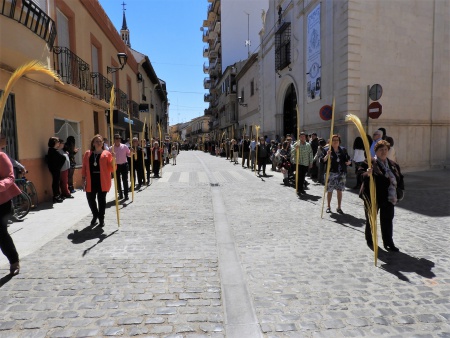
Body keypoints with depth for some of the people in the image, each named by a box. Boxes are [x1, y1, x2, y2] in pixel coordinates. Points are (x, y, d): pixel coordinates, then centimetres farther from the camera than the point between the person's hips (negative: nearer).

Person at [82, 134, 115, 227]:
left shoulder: (107, 154, 1)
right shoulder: (87, 154, 9)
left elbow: (112, 169, -3)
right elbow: (84, 167, 11)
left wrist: (113, 160, -19)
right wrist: (83, 178, 5)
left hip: (102, 181, -3)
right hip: (91, 181, 3)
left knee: (101, 200, 3)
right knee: (90, 199, 8)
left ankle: (101, 218, 19)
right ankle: (95, 215, 33)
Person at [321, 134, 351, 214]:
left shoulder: (343, 150, 7)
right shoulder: (327, 150, -2)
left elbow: (348, 159, 12)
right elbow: (322, 161, -6)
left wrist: (349, 162, -10)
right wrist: (327, 155, -23)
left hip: (341, 173, 3)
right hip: (331, 173, -2)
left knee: (339, 190, 8)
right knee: (330, 190, 4)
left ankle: (339, 207, 20)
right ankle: (328, 207, 19)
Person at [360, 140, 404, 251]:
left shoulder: (393, 164, 10)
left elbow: (399, 178, 18)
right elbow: (362, 176, -19)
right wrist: (367, 174, -40)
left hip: (388, 198, 5)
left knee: (388, 220, 8)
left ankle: (388, 242, 18)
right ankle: (370, 241, 26)